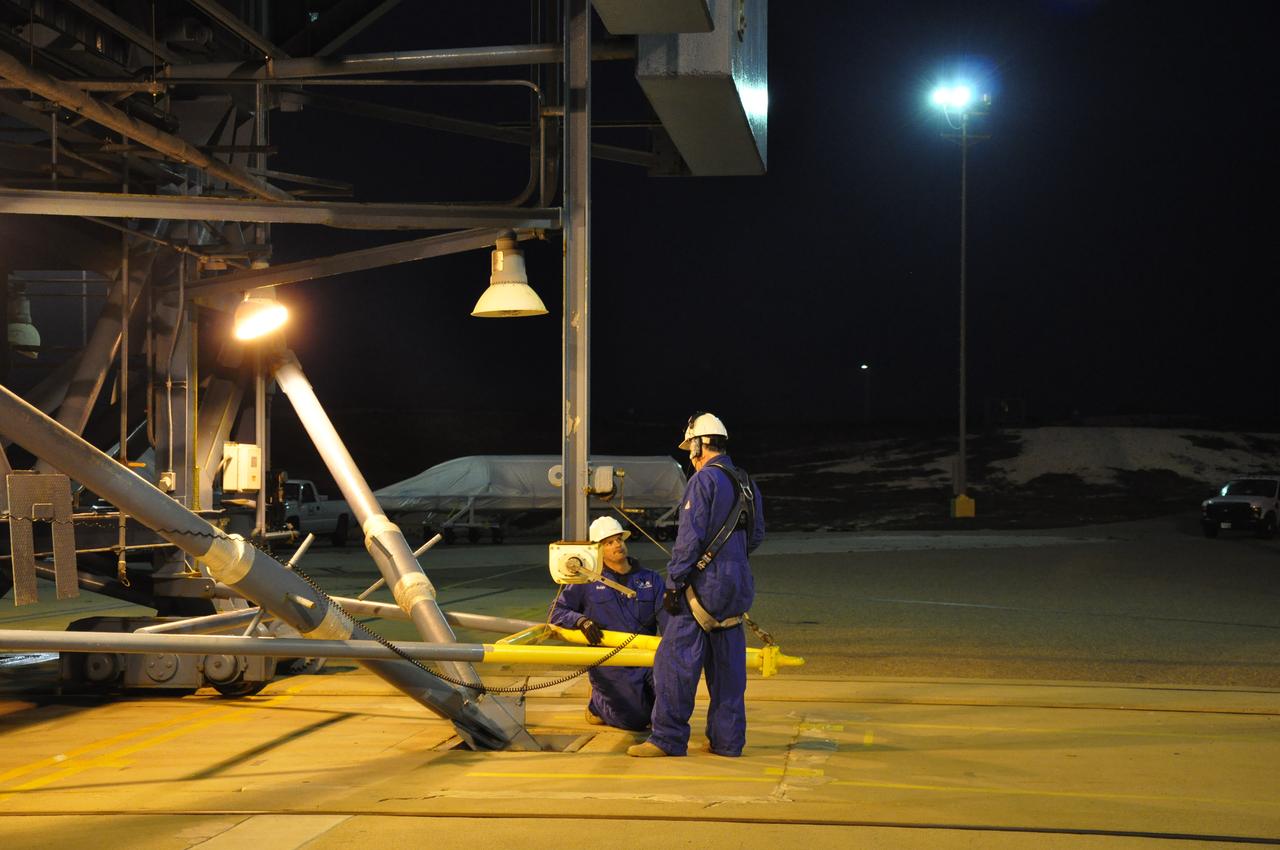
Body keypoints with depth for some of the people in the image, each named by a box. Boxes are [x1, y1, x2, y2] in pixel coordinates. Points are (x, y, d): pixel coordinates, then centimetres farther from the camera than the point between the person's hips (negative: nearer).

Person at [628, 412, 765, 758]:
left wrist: (673, 582, -14)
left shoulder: (703, 480, -11)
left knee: (675, 659, -4)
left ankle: (668, 738, -4)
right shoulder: (746, 484, 14)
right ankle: (727, 739, 14)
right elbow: (755, 536, 22)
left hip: (704, 584, -8)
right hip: (737, 583, 8)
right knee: (727, 663, 11)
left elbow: (690, 537, -17)